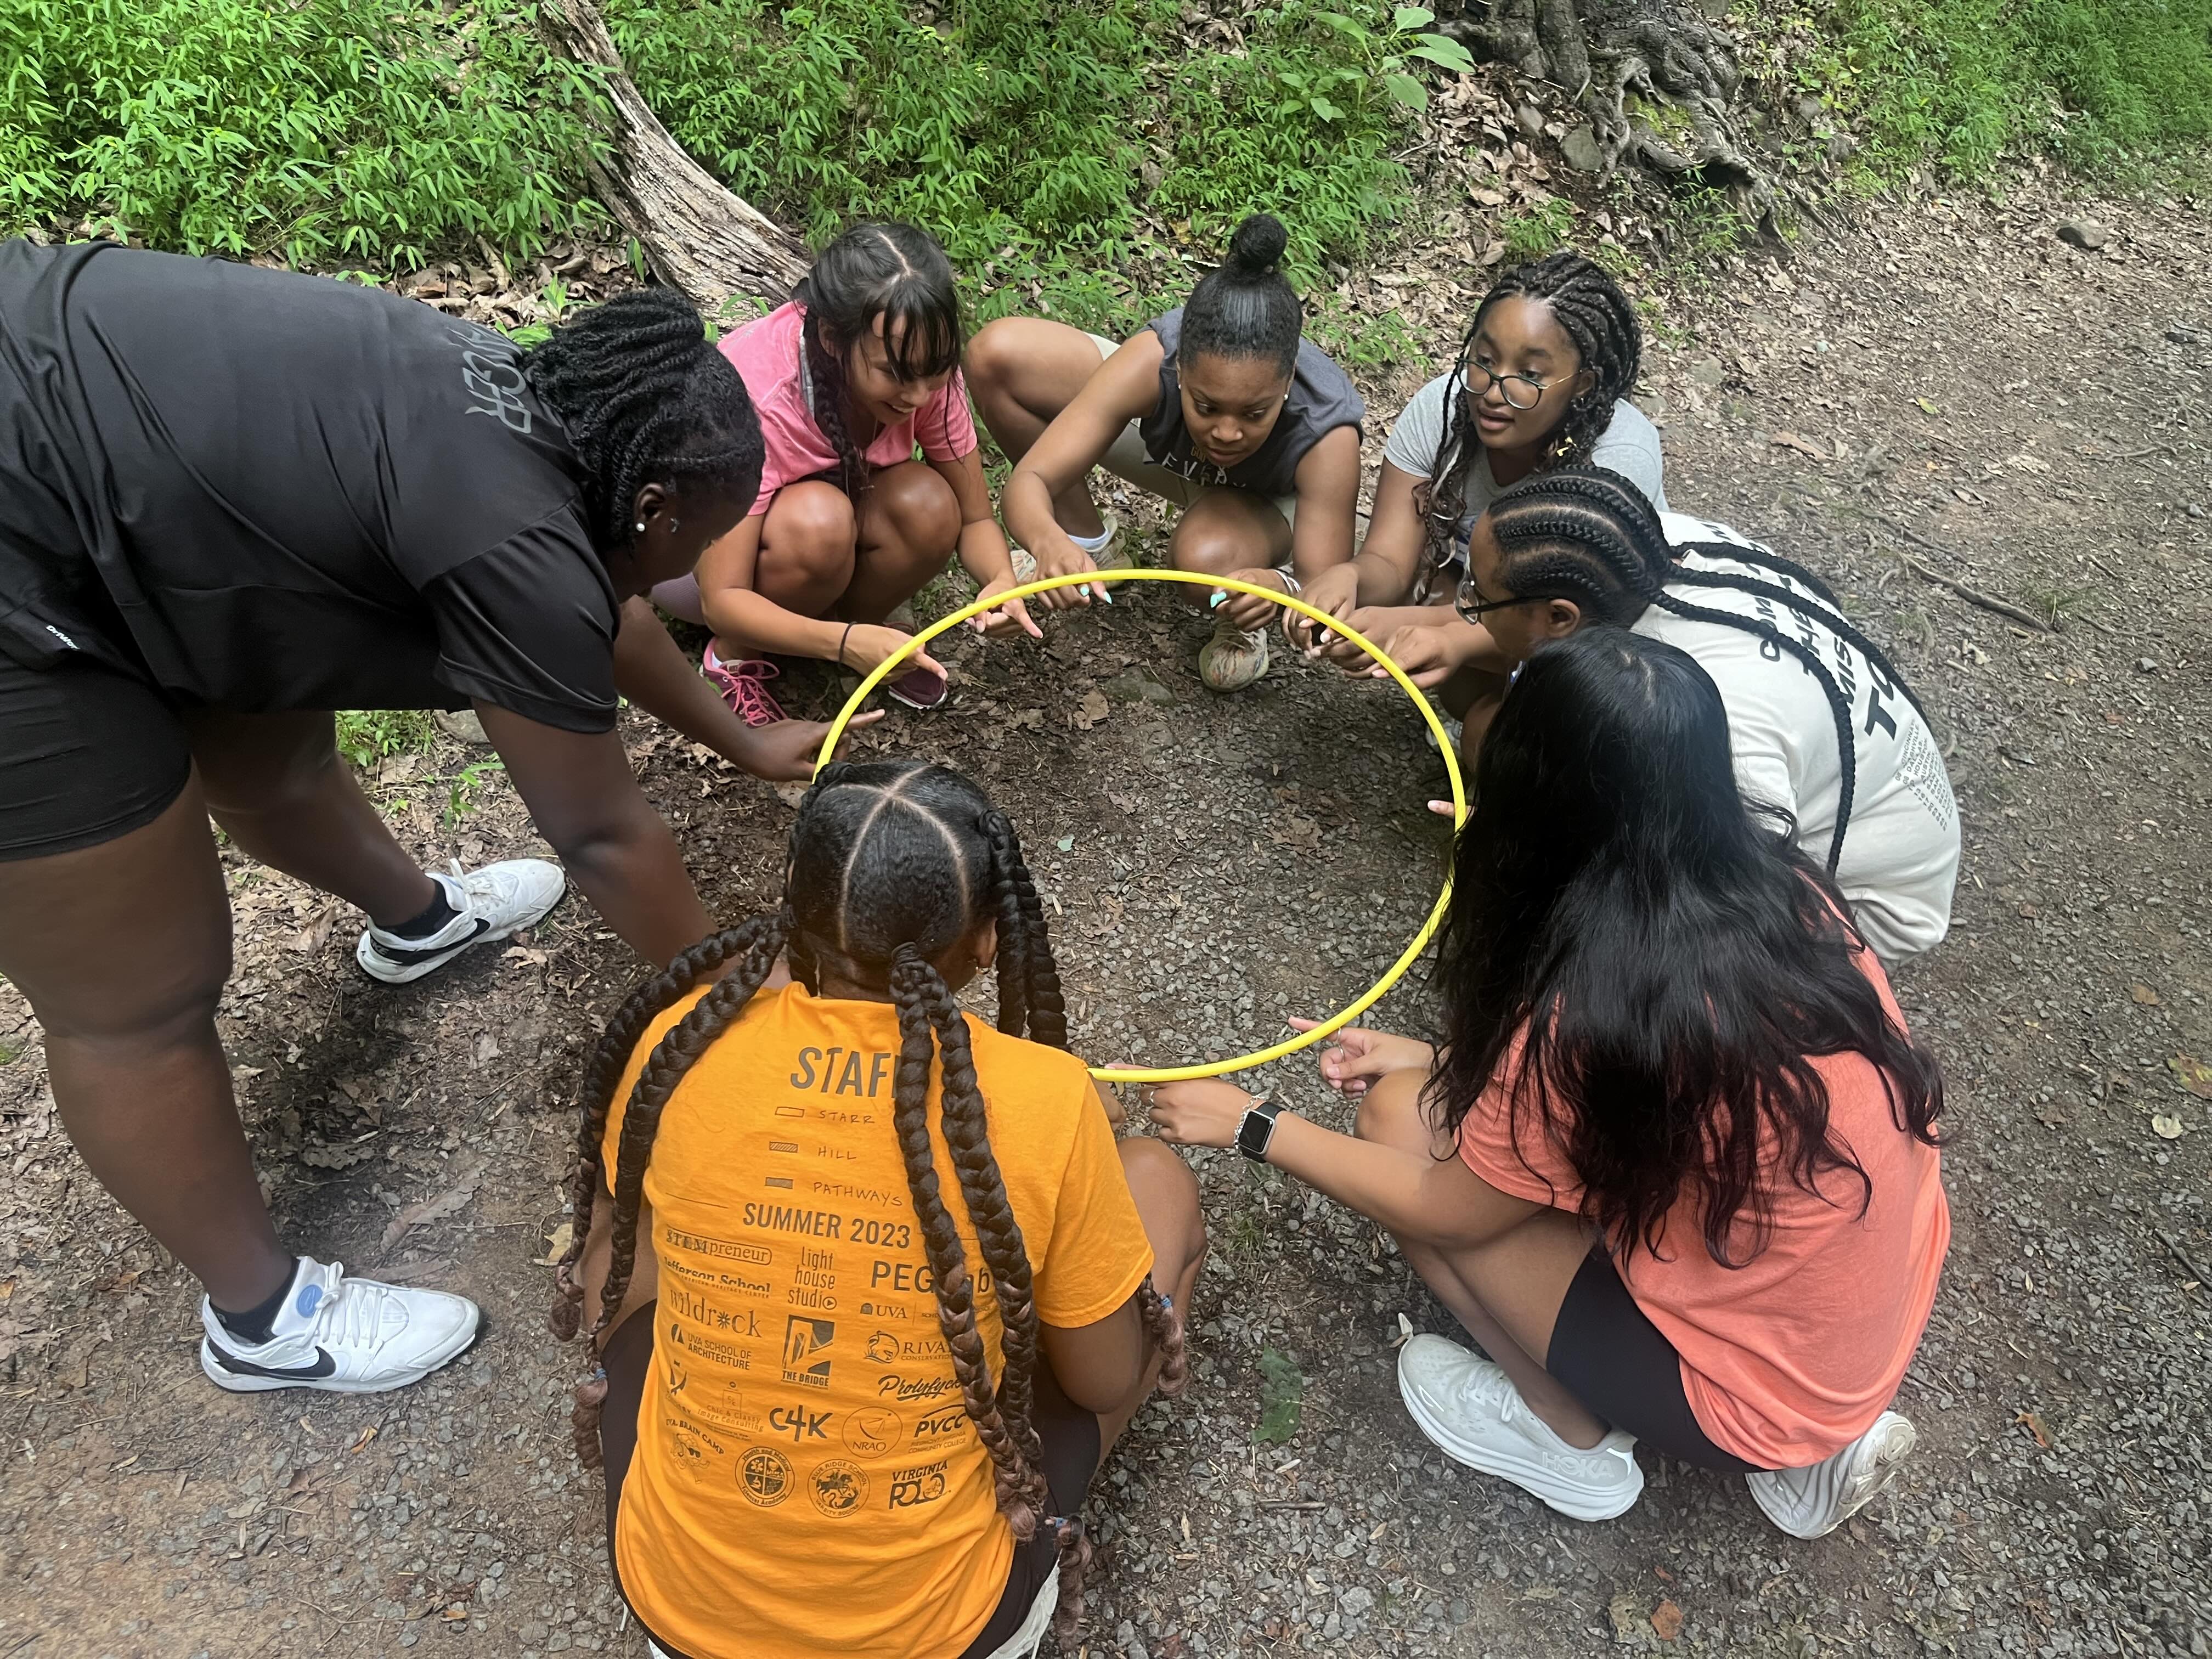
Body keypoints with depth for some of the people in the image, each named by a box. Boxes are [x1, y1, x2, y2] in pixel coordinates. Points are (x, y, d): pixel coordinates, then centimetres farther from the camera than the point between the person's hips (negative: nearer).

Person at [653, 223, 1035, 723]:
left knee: (928, 505, -28)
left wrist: (1001, 581, -37)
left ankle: (866, 619, 2)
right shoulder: (753, 397, -37)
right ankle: (735, 658, -8)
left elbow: (974, 518, -14)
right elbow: (721, 600, -35)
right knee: (817, 520, -37)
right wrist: (845, 644, -51)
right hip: (692, 545, -4)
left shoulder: (924, 365, -24)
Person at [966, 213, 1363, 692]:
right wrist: (1050, 543, -59)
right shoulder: (1153, 361, -38)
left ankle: (1241, 622, -2)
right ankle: (1089, 547, 2)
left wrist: (1286, 589, -58)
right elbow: (1030, 480, -35)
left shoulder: (1326, 434, -39)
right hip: (1172, 454, 3)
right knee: (996, 353, -17)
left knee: (1210, 556, -42)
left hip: (1269, 501, -3)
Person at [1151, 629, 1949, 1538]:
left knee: (1404, 1120, -7)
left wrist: (1250, 1124, -2)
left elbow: (1441, 1212, -12)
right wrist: (1450, 1061, 9)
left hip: (1761, 1392, -7)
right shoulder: (1777, 877, -11)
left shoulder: (1592, 1018, -31)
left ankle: (1573, 1436, 13)